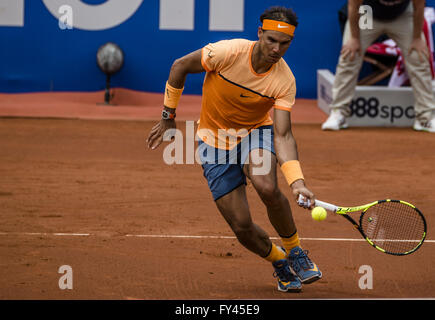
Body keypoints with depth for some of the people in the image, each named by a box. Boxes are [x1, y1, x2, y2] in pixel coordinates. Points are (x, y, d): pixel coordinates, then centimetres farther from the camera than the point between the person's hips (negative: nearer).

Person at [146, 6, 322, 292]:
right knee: (242, 226, -7)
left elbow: (283, 135, -25)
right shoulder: (228, 52, -26)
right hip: (216, 139, 0)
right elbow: (180, 67, -10)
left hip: (256, 131, 0)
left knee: (267, 187, -34)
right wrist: (168, 117, -4)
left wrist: (297, 181, -39)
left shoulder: (285, 80, -21)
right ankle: (280, 263, 24)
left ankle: (295, 251, -8)